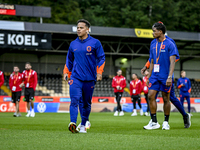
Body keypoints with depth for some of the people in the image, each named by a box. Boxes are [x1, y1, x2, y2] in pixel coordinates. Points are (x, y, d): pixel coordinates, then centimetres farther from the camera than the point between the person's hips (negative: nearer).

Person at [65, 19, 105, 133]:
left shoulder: (95, 43, 1)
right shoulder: (73, 44, 10)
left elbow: (101, 58, 3)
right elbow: (69, 60, 22)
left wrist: (99, 72, -6)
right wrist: (67, 72, 13)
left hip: (90, 79, -1)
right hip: (75, 77, 1)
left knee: (87, 103, 7)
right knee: (74, 100, -17)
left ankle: (83, 125, 21)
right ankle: (73, 123, -27)